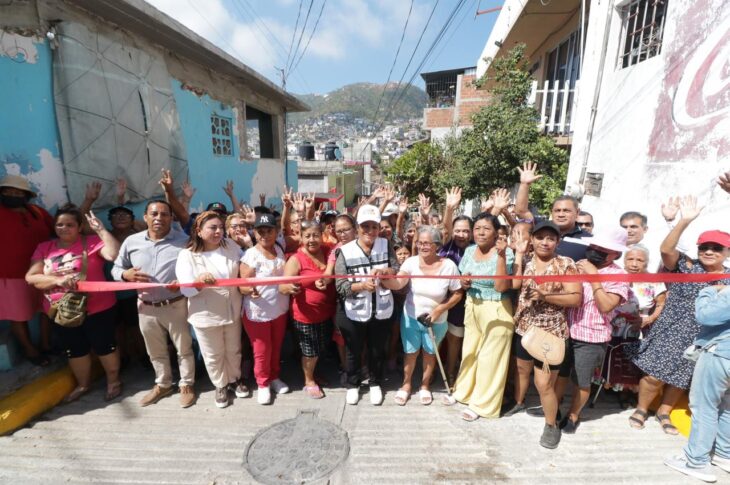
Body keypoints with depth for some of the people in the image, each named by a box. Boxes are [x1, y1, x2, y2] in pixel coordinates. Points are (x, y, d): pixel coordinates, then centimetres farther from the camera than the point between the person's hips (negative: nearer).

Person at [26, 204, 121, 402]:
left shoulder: (91, 242, -9)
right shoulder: (44, 248, 4)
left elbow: (114, 254, -26)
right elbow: (31, 277, -2)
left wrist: (101, 229, -23)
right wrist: (58, 280, -20)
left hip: (96, 308, -4)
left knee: (104, 346, 8)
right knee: (75, 350, 20)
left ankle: (113, 381, 28)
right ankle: (83, 384, 40)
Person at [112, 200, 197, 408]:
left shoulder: (184, 241, -11)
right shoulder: (131, 241, 0)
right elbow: (116, 269, 10)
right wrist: (125, 274, -12)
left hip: (175, 305, -3)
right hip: (146, 307, 4)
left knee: (184, 348, 11)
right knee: (155, 351, 21)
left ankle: (186, 385, 32)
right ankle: (163, 384, 42)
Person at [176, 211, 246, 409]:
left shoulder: (231, 246, -5)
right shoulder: (187, 255, -15)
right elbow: (186, 289, -20)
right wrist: (199, 281, -40)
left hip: (233, 311, 3)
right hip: (206, 315, -3)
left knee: (233, 350, 20)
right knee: (213, 355, 15)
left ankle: (235, 379, 44)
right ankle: (220, 386, 39)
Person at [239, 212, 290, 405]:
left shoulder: (280, 249, -1)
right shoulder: (250, 256, -17)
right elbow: (243, 286, -19)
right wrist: (250, 290, -37)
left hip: (280, 309, 5)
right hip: (257, 313, -5)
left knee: (276, 347, 20)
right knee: (262, 350, 10)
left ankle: (274, 377, 42)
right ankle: (263, 384, 33)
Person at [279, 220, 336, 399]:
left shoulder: (328, 251, -5)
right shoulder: (296, 259, -18)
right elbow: (282, 288, -25)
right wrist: (290, 287, -47)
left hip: (327, 312, 5)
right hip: (306, 315, -5)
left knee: (321, 348, 24)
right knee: (310, 352, 13)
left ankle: (311, 371, 51)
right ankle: (309, 381, 40)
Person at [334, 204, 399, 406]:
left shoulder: (386, 245, -4)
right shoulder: (345, 251, -13)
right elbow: (340, 286, -14)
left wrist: (385, 271, -24)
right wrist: (362, 285, -31)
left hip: (382, 311, 2)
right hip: (355, 313, -2)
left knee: (377, 351, 22)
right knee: (354, 352, 20)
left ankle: (375, 383, 47)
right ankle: (353, 385, 45)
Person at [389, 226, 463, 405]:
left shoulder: (448, 265, -17)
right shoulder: (411, 262, -16)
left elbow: (458, 293, -8)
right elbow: (397, 284, -29)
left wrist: (439, 310, -17)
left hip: (436, 320, 0)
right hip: (411, 317, 0)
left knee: (430, 352, 21)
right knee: (410, 352, 16)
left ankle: (425, 385, 46)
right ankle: (406, 385, 42)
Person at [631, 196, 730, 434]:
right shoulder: (686, 267, -7)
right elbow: (666, 249, -27)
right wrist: (684, 221, -34)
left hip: (700, 341, 3)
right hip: (670, 334, -3)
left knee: (679, 379, 17)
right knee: (654, 376, 0)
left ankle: (663, 412, 38)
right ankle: (641, 408, 24)